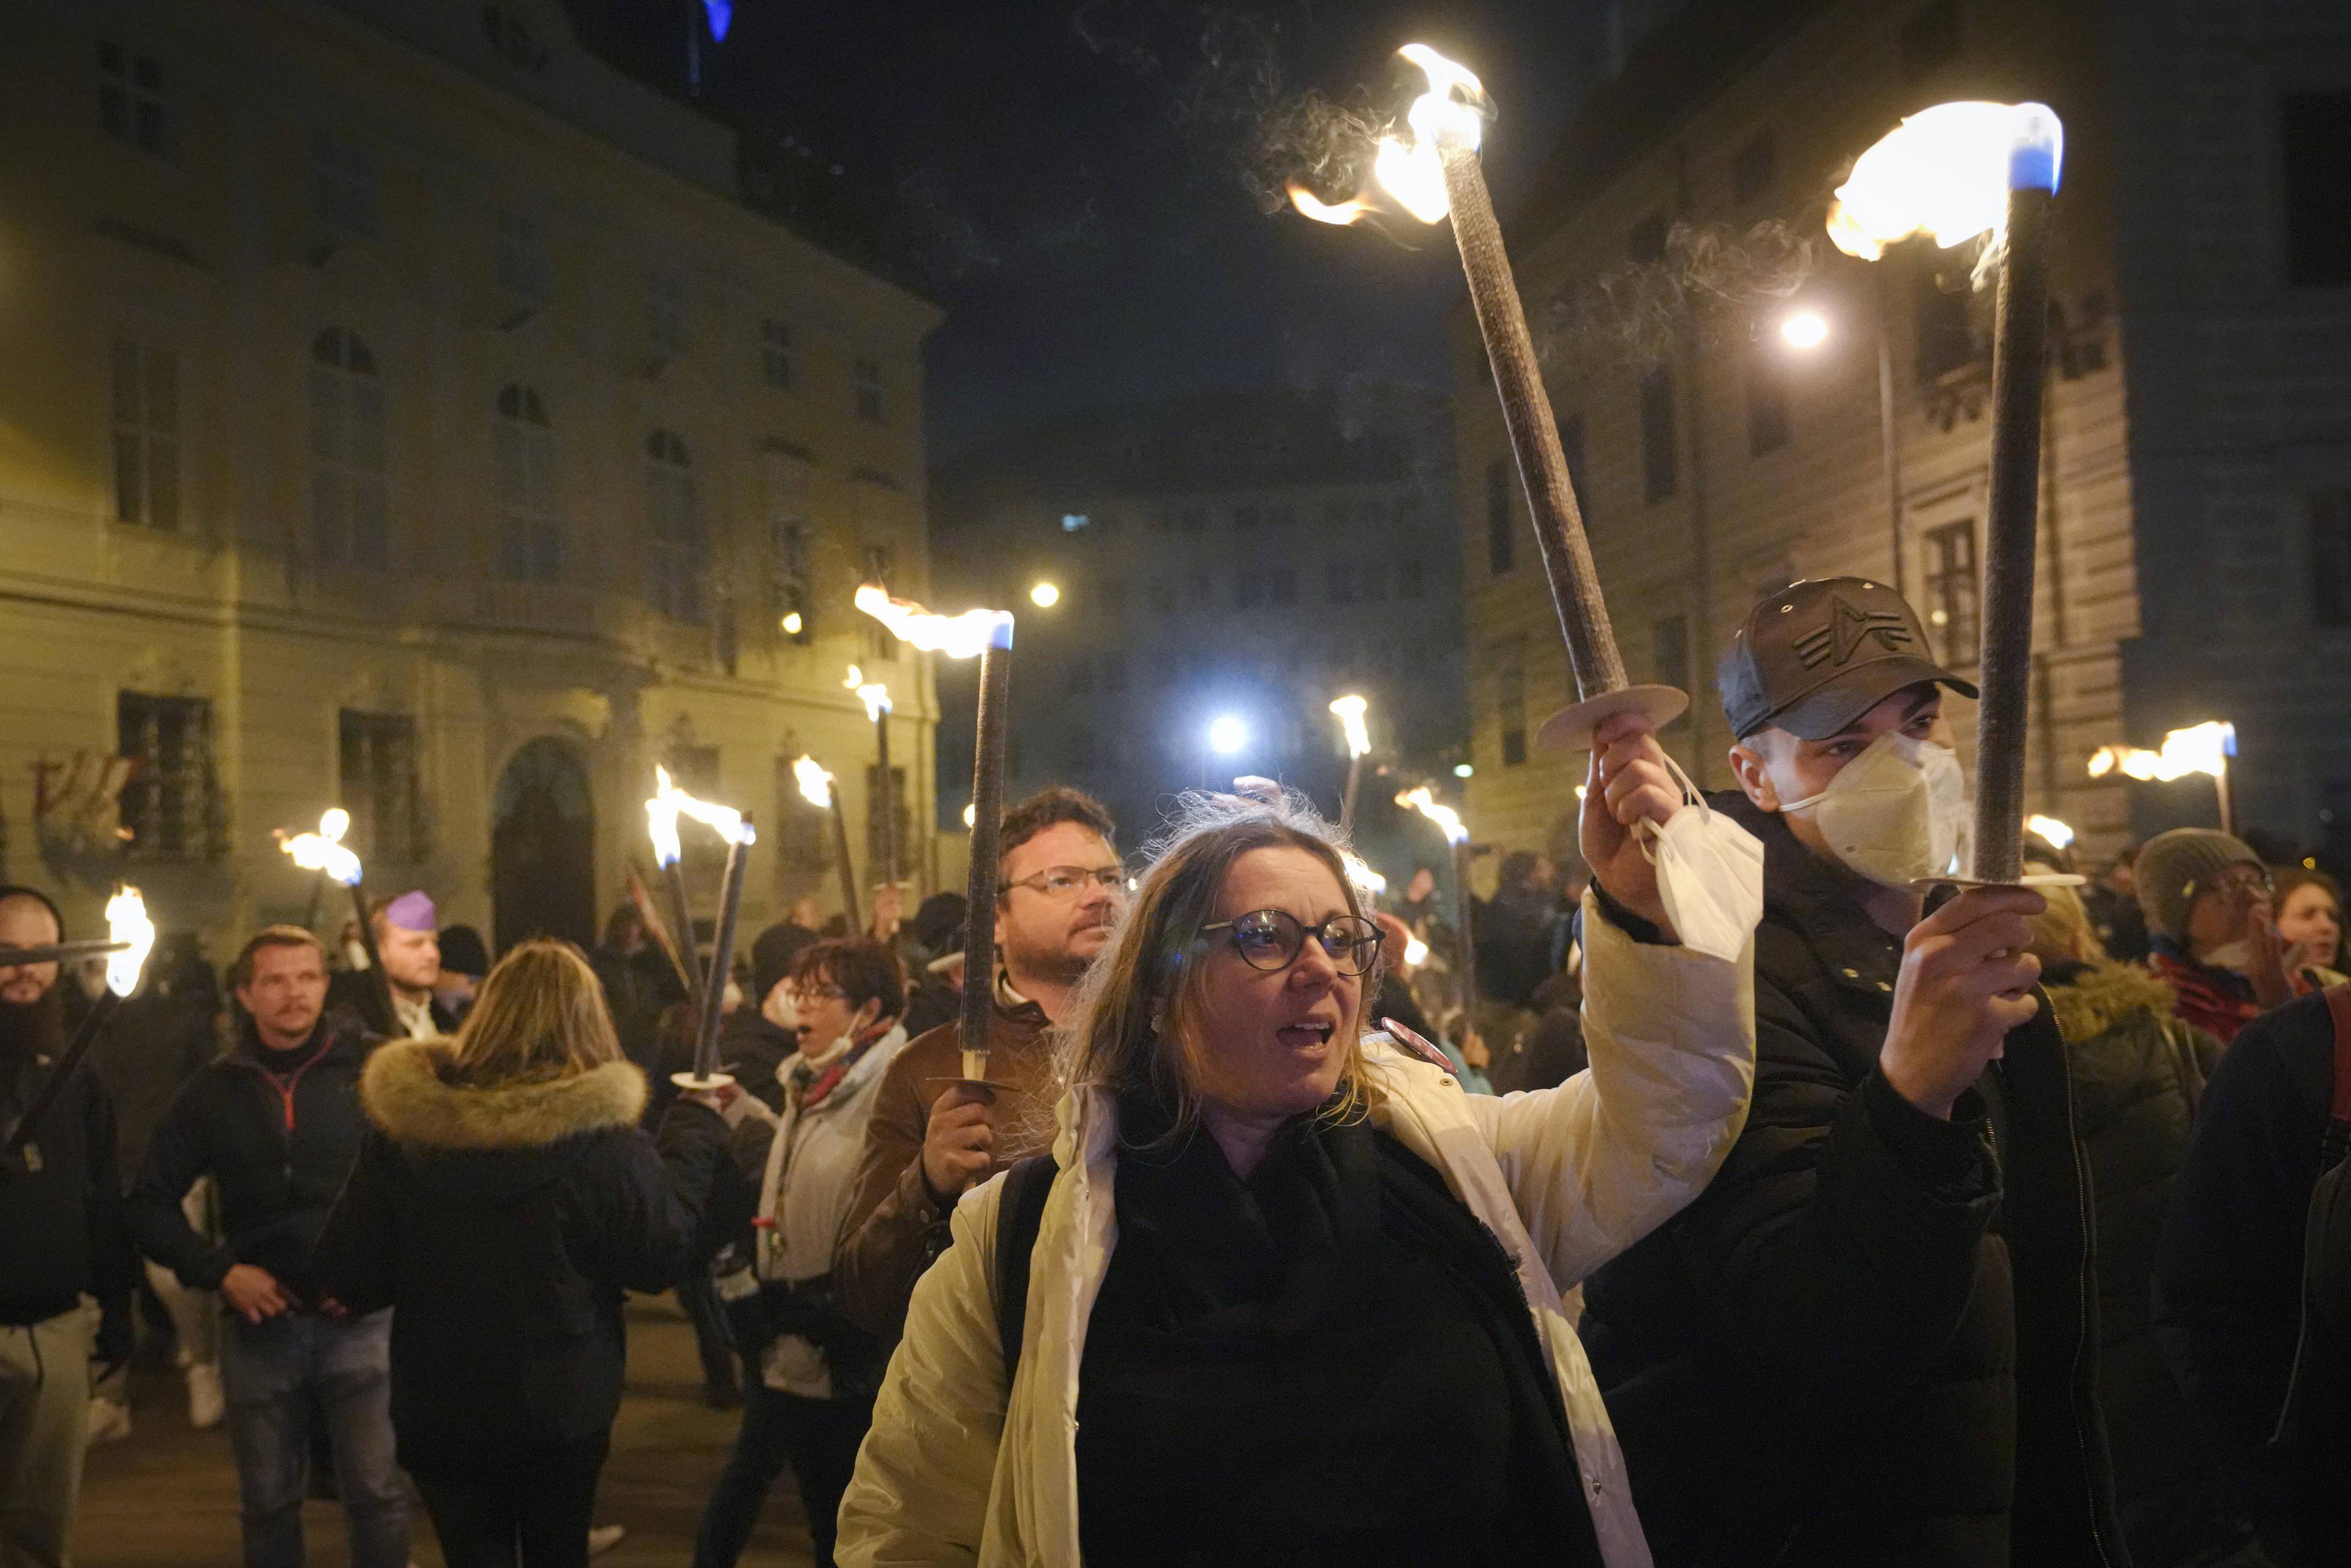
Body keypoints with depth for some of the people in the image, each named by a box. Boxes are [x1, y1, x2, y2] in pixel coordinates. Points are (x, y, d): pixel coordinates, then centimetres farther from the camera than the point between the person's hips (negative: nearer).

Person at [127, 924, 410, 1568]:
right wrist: (218, 1270, -2)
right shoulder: (213, 1090, 5)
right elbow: (151, 1201, 10)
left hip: (362, 1317, -3)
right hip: (261, 1321, 3)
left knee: (377, 1495, -1)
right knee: (268, 1503, 15)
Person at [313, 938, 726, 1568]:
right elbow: (662, 1260, -7)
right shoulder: (602, 1138, -20)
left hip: (438, 1410, 1)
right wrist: (695, 1131, 2)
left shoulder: (402, 1123, -12)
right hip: (562, 1410, -1)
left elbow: (349, 1277, -7)